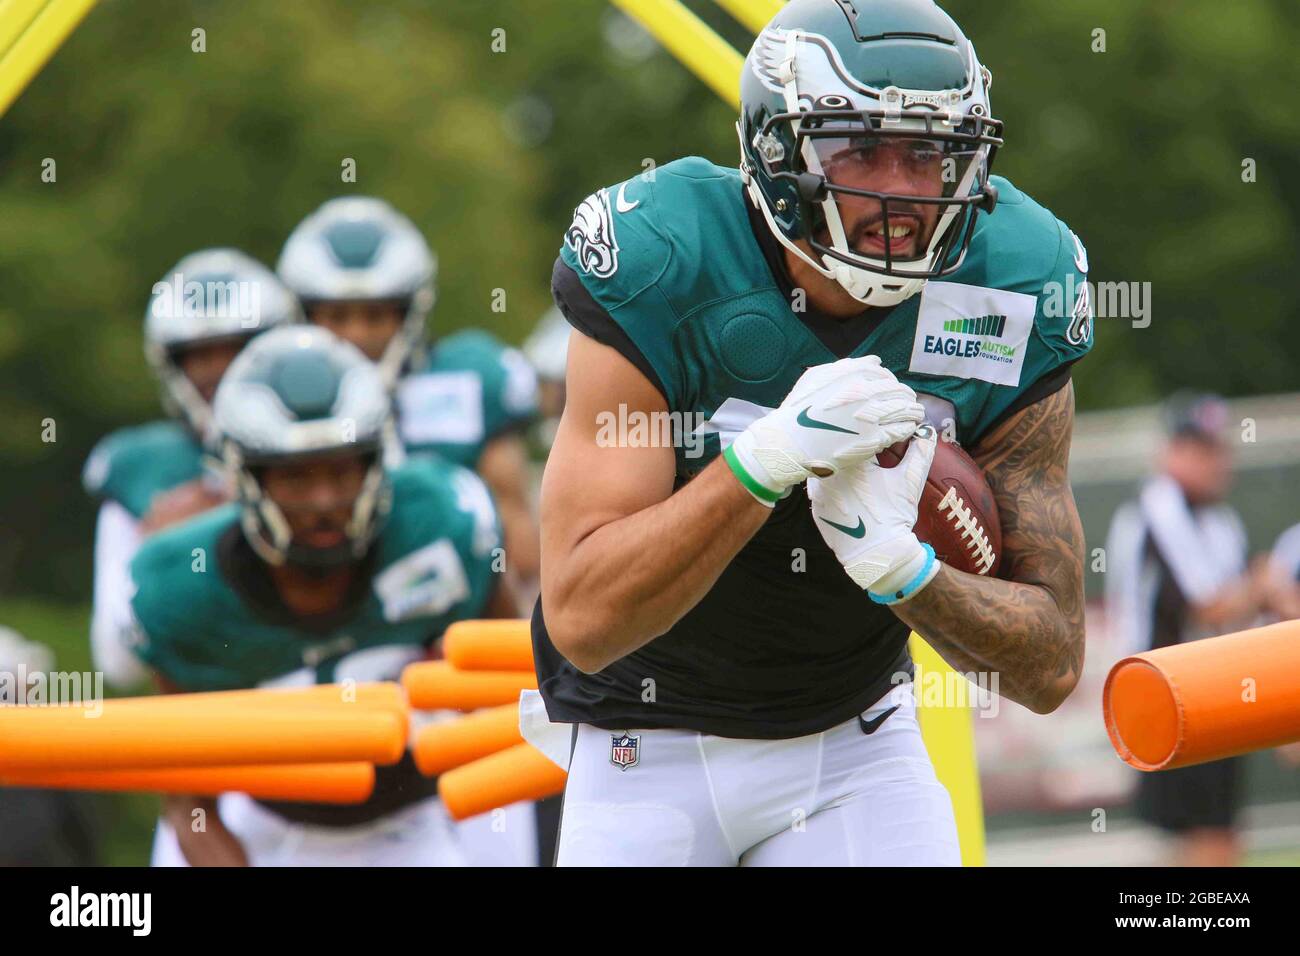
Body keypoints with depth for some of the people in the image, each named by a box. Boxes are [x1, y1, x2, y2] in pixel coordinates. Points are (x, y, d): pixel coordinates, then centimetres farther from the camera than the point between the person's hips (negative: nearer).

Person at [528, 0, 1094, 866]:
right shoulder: (662, 282, -23)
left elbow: (1052, 666, -13)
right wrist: (762, 461, -42)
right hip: (653, 754, -2)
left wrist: (897, 565, -33)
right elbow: (581, 620, -29)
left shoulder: (1005, 312, -14)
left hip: (856, 745, 2)